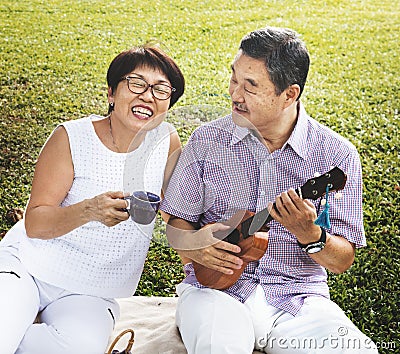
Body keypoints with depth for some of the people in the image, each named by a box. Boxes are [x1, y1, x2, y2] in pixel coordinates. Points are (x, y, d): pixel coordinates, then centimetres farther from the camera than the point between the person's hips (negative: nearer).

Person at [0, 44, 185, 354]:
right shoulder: (72, 138, -11)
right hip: (28, 263, -3)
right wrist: (88, 210, -32)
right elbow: (34, 223, -15)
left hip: (91, 294, 3)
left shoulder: (167, 142, -3)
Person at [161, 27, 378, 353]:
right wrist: (192, 246, -13)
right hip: (216, 287, -1)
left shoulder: (337, 155, -3)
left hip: (297, 296, 2)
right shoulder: (206, 141, 1)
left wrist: (310, 234, -21)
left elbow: (343, 261, 0)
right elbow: (178, 222, 10)